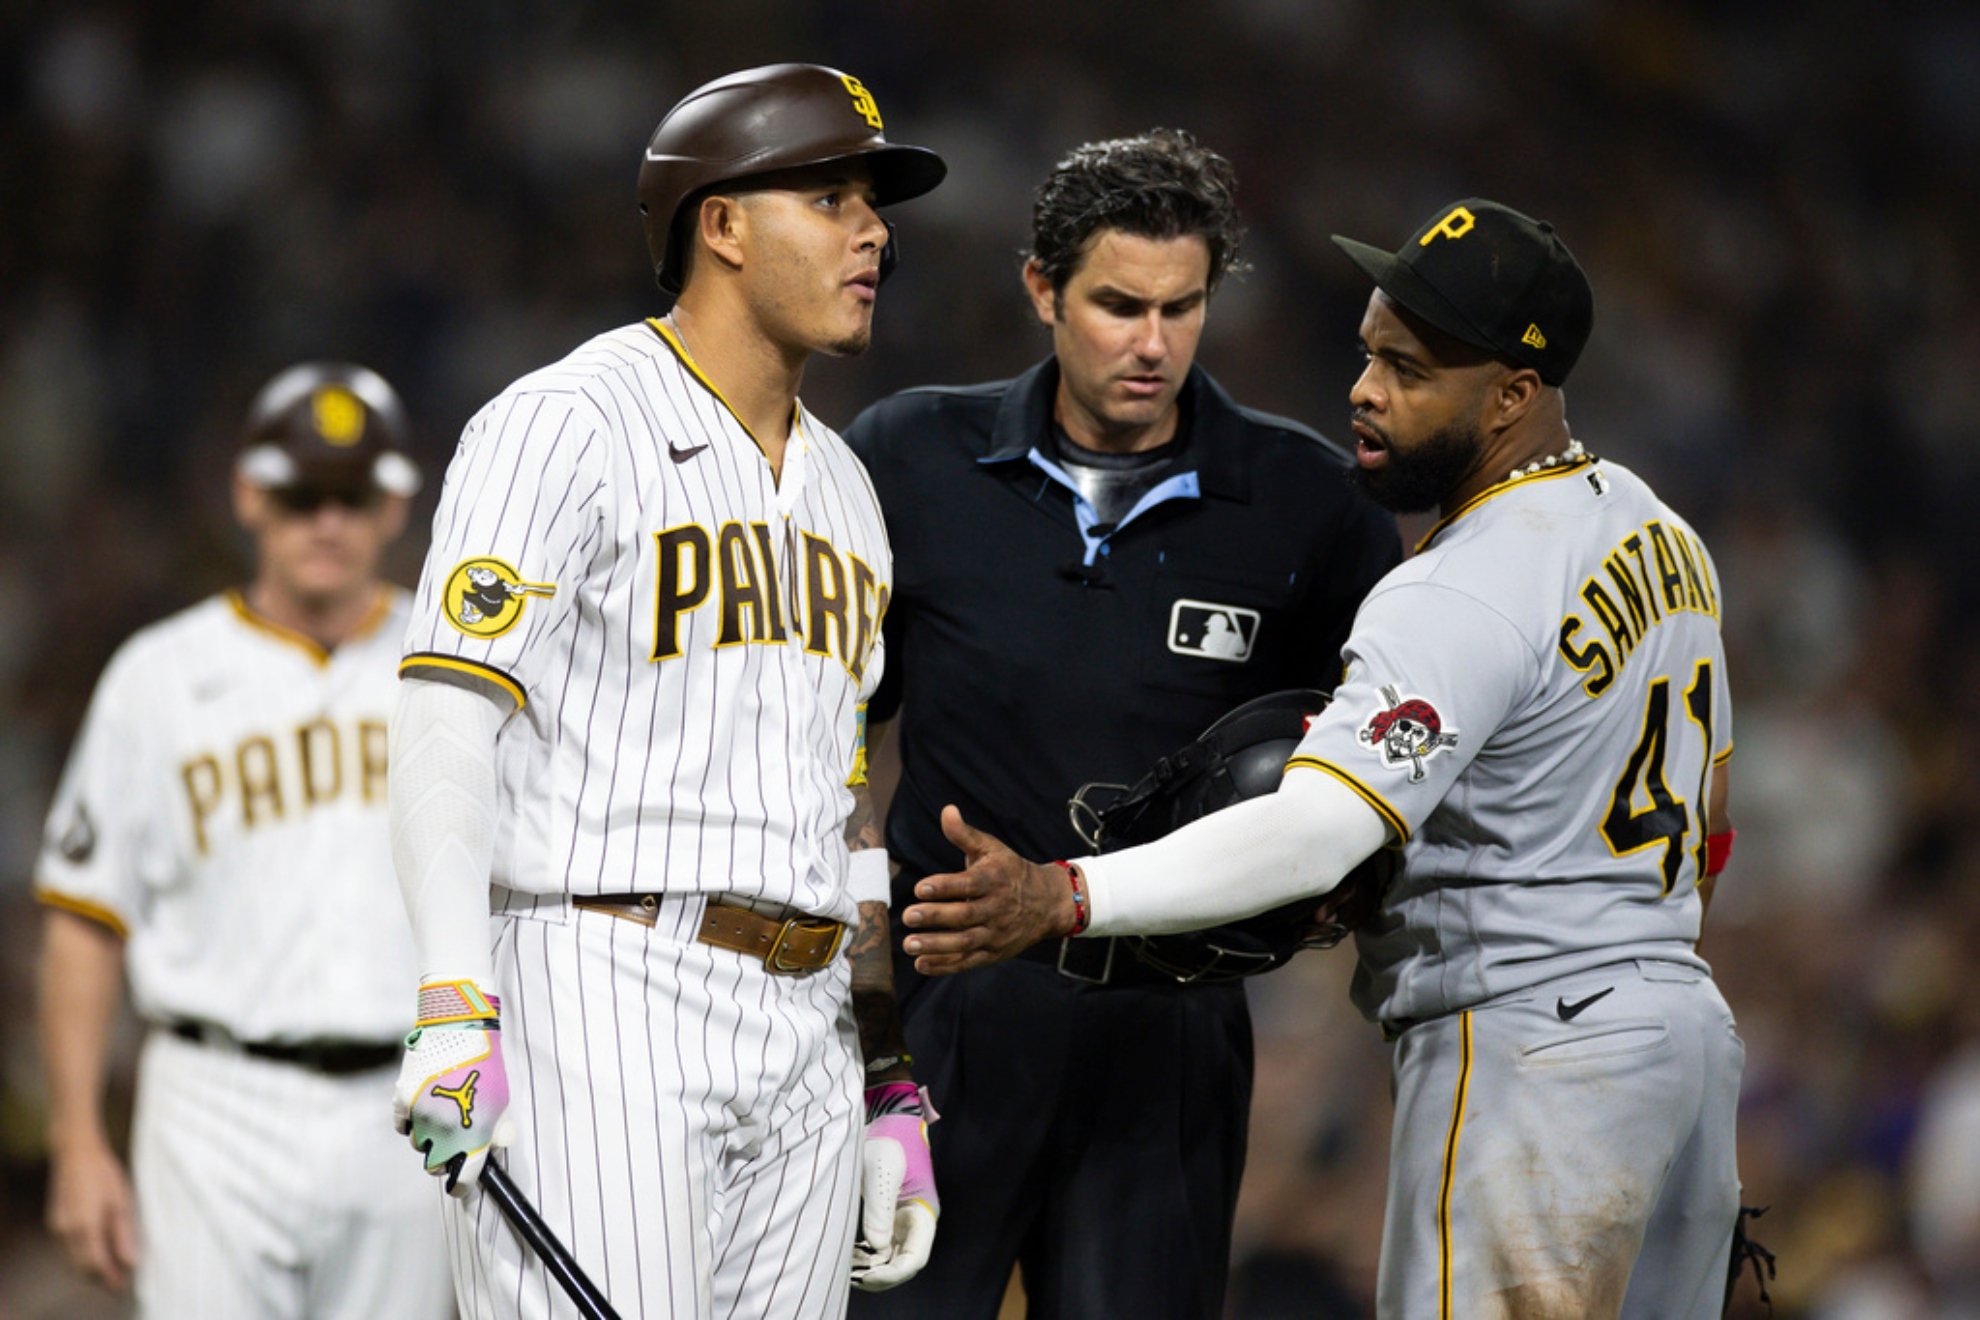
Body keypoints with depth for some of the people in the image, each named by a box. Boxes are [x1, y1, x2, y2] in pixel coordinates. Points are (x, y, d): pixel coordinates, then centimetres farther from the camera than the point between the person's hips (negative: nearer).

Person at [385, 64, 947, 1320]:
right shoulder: (565, 427, -4)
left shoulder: (843, 487, 21)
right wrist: (455, 1014, -25)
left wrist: (894, 1098, 18)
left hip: (805, 1037, 8)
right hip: (599, 992, -8)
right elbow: (448, 722, -13)